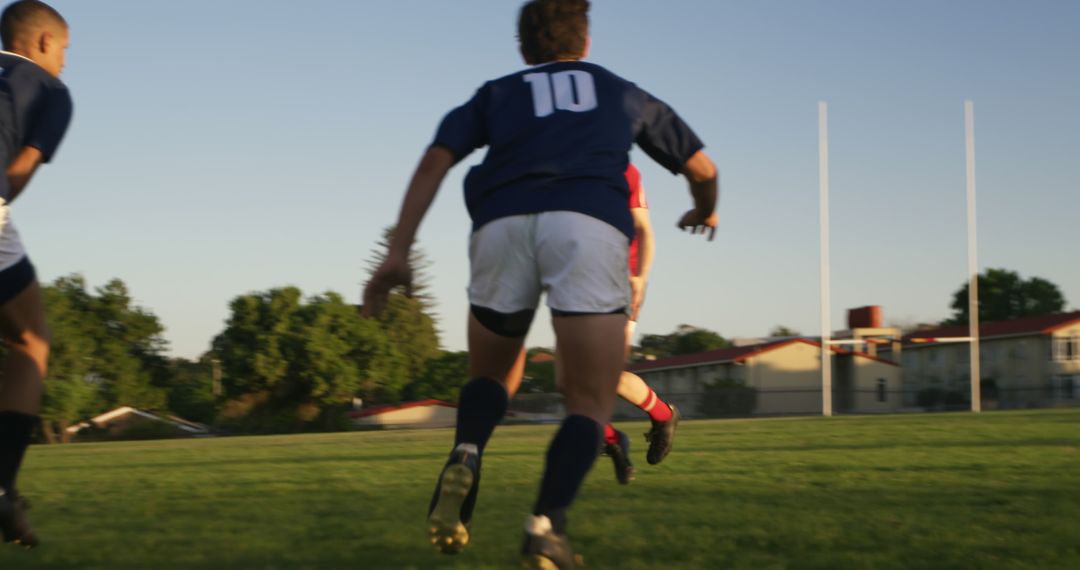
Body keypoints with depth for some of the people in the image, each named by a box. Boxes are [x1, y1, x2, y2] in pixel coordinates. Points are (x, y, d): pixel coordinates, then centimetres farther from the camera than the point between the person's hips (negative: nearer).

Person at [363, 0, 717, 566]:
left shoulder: (497, 92, 29)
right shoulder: (622, 92, 31)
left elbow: (435, 161, 12)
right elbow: (702, 168, 38)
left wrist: (397, 252, 6)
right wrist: (705, 211, 60)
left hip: (502, 223, 2)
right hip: (589, 223, -1)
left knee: (489, 375, 23)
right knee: (590, 404, 3)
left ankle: (465, 458, -6)